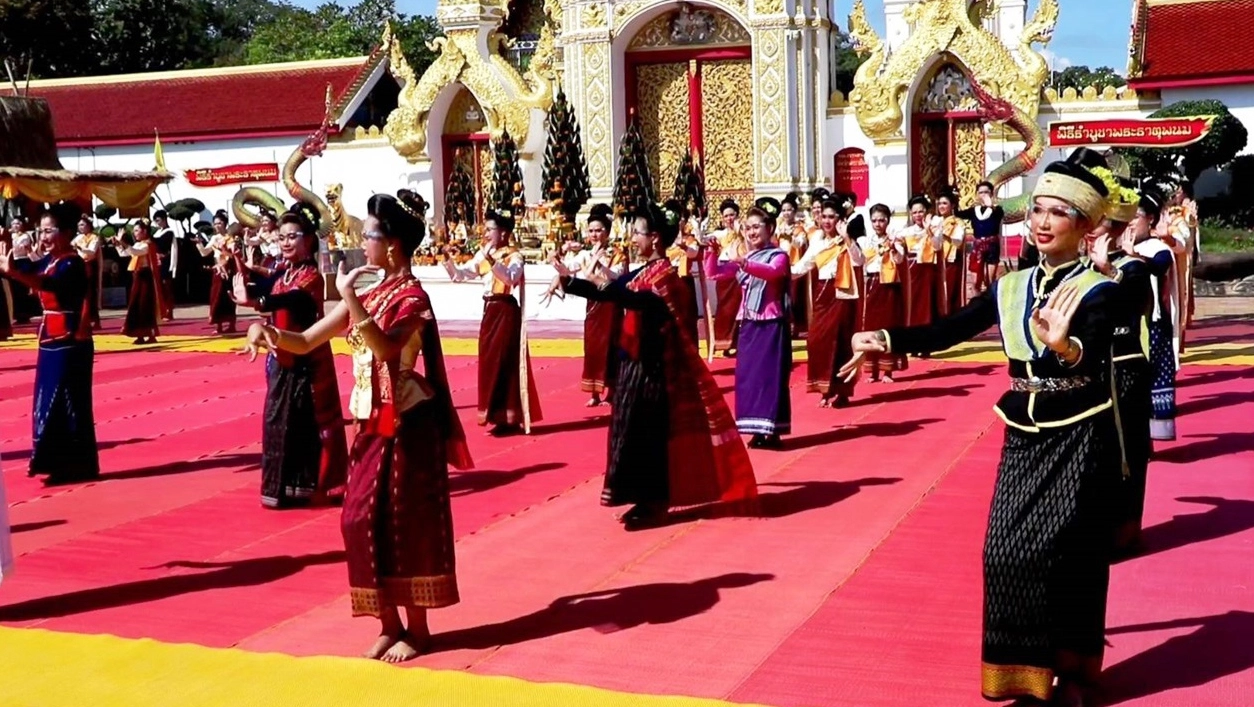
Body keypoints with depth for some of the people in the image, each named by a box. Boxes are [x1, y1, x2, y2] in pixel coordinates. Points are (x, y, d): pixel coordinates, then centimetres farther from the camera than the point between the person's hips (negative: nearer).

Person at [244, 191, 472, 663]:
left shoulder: (412, 297, -12)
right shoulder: (368, 295, 10)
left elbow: (384, 348, -31)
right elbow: (306, 342, 8)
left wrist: (350, 297, -29)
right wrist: (269, 330, -11)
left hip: (407, 424, -7)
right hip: (372, 424, 8)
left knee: (408, 523, 0)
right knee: (362, 520, 6)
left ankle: (416, 629, 13)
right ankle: (390, 624, 18)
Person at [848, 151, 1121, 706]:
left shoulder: (1097, 291, -12)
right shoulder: (1009, 289, 4)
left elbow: (1094, 358, -30)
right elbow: (946, 331, 0)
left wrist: (1066, 347, -53)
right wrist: (886, 340, -13)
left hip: (1081, 438, -5)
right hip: (1024, 437, 5)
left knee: (1065, 552, -3)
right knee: (1008, 549, 2)